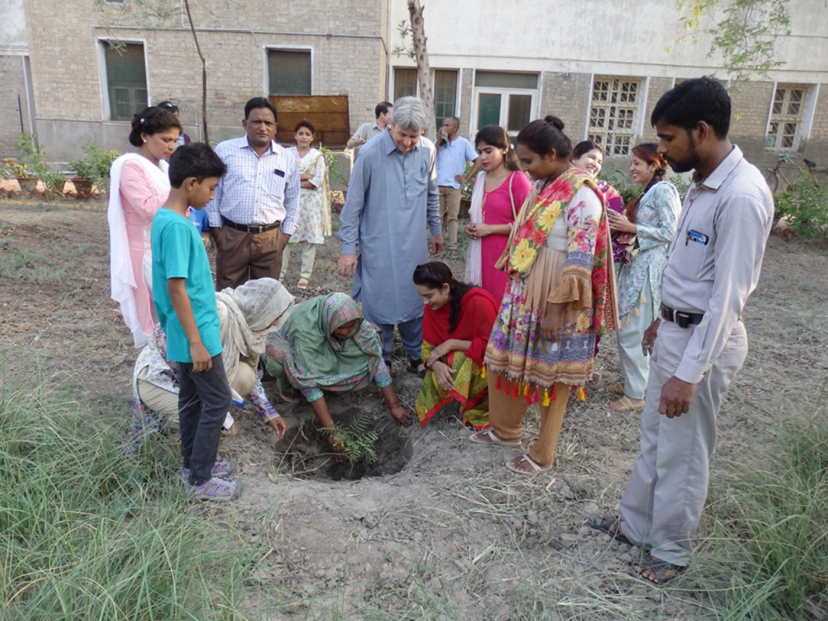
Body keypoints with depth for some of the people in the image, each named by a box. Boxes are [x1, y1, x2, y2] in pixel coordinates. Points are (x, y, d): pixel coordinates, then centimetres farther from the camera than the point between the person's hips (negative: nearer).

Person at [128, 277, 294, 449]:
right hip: (157, 378, -8)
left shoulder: (245, 319, -4)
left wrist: (268, 413, 9)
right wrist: (223, 419, -21)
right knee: (222, 424, -24)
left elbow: (251, 370, 10)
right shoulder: (217, 314, -31)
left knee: (244, 375, -14)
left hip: (185, 373, 8)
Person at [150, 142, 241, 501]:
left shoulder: (166, 218, 8)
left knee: (192, 397, 19)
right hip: (194, 333, -10)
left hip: (189, 331, 10)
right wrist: (196, 341, -21)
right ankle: (200, 481, 11)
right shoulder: (177, 226, -22)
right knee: (218, 400, 0)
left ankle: (194, 462, 34)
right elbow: (176, 287, -24)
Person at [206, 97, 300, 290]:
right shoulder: (224, 150, 0)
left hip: (270, 239, 2)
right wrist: (216, 230, 1)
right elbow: (212, 193, 4)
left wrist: (285, 234, 9)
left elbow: (292, 201, 14)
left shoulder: (286, 158, 7)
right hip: (231, 236, -2)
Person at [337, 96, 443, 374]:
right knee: (379, 303, 5)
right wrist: (348, 248, -9)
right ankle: (381, 358, 24)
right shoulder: (370, 154, -14)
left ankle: (415, 354, 30)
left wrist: (435, 229, 20)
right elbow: (353, 204, -8)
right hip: (378, 246, -3)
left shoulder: (428, 151, -2)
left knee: (414, 300, 13)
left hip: (414, 246, 4)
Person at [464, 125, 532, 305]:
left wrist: (490, 229, -14)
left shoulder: (518, 180, -9)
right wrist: (469, 226, 6)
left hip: (505, 257, -6)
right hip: (480, 255, 7)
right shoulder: (480, 179, 13)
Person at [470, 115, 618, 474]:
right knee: (504, 360, 16)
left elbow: (580, 259, -21)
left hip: (556, 300, -8)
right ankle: (506, 429, 38)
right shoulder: (543, 187, 9)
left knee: (550, 374, 6)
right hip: (524, 292, 9)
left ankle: (542, 455, 23)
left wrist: (556, 309, -21)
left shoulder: (581, 194, -17)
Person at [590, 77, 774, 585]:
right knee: (655, 439, 21)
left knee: (682, 452, 8)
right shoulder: (704, 183, 6)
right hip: (675, 328, 9)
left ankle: (671, 549, 29)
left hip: (705, 338, -9)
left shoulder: (741, 195, -23)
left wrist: (688, 373, -22)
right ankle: (636, 524, 39)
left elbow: (728, 296, -24)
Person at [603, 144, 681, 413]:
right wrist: (621, 226, 4)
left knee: (632, 332, -5)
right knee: (625, 328, 14)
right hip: (634, 266, 10)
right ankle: (629, 381, 27)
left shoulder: (663, 190, -10)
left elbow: (669, 232, -17)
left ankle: (636, 395, 4)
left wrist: (630, 227, -17)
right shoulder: (646, 193, 17)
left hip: (648, 269, -10)